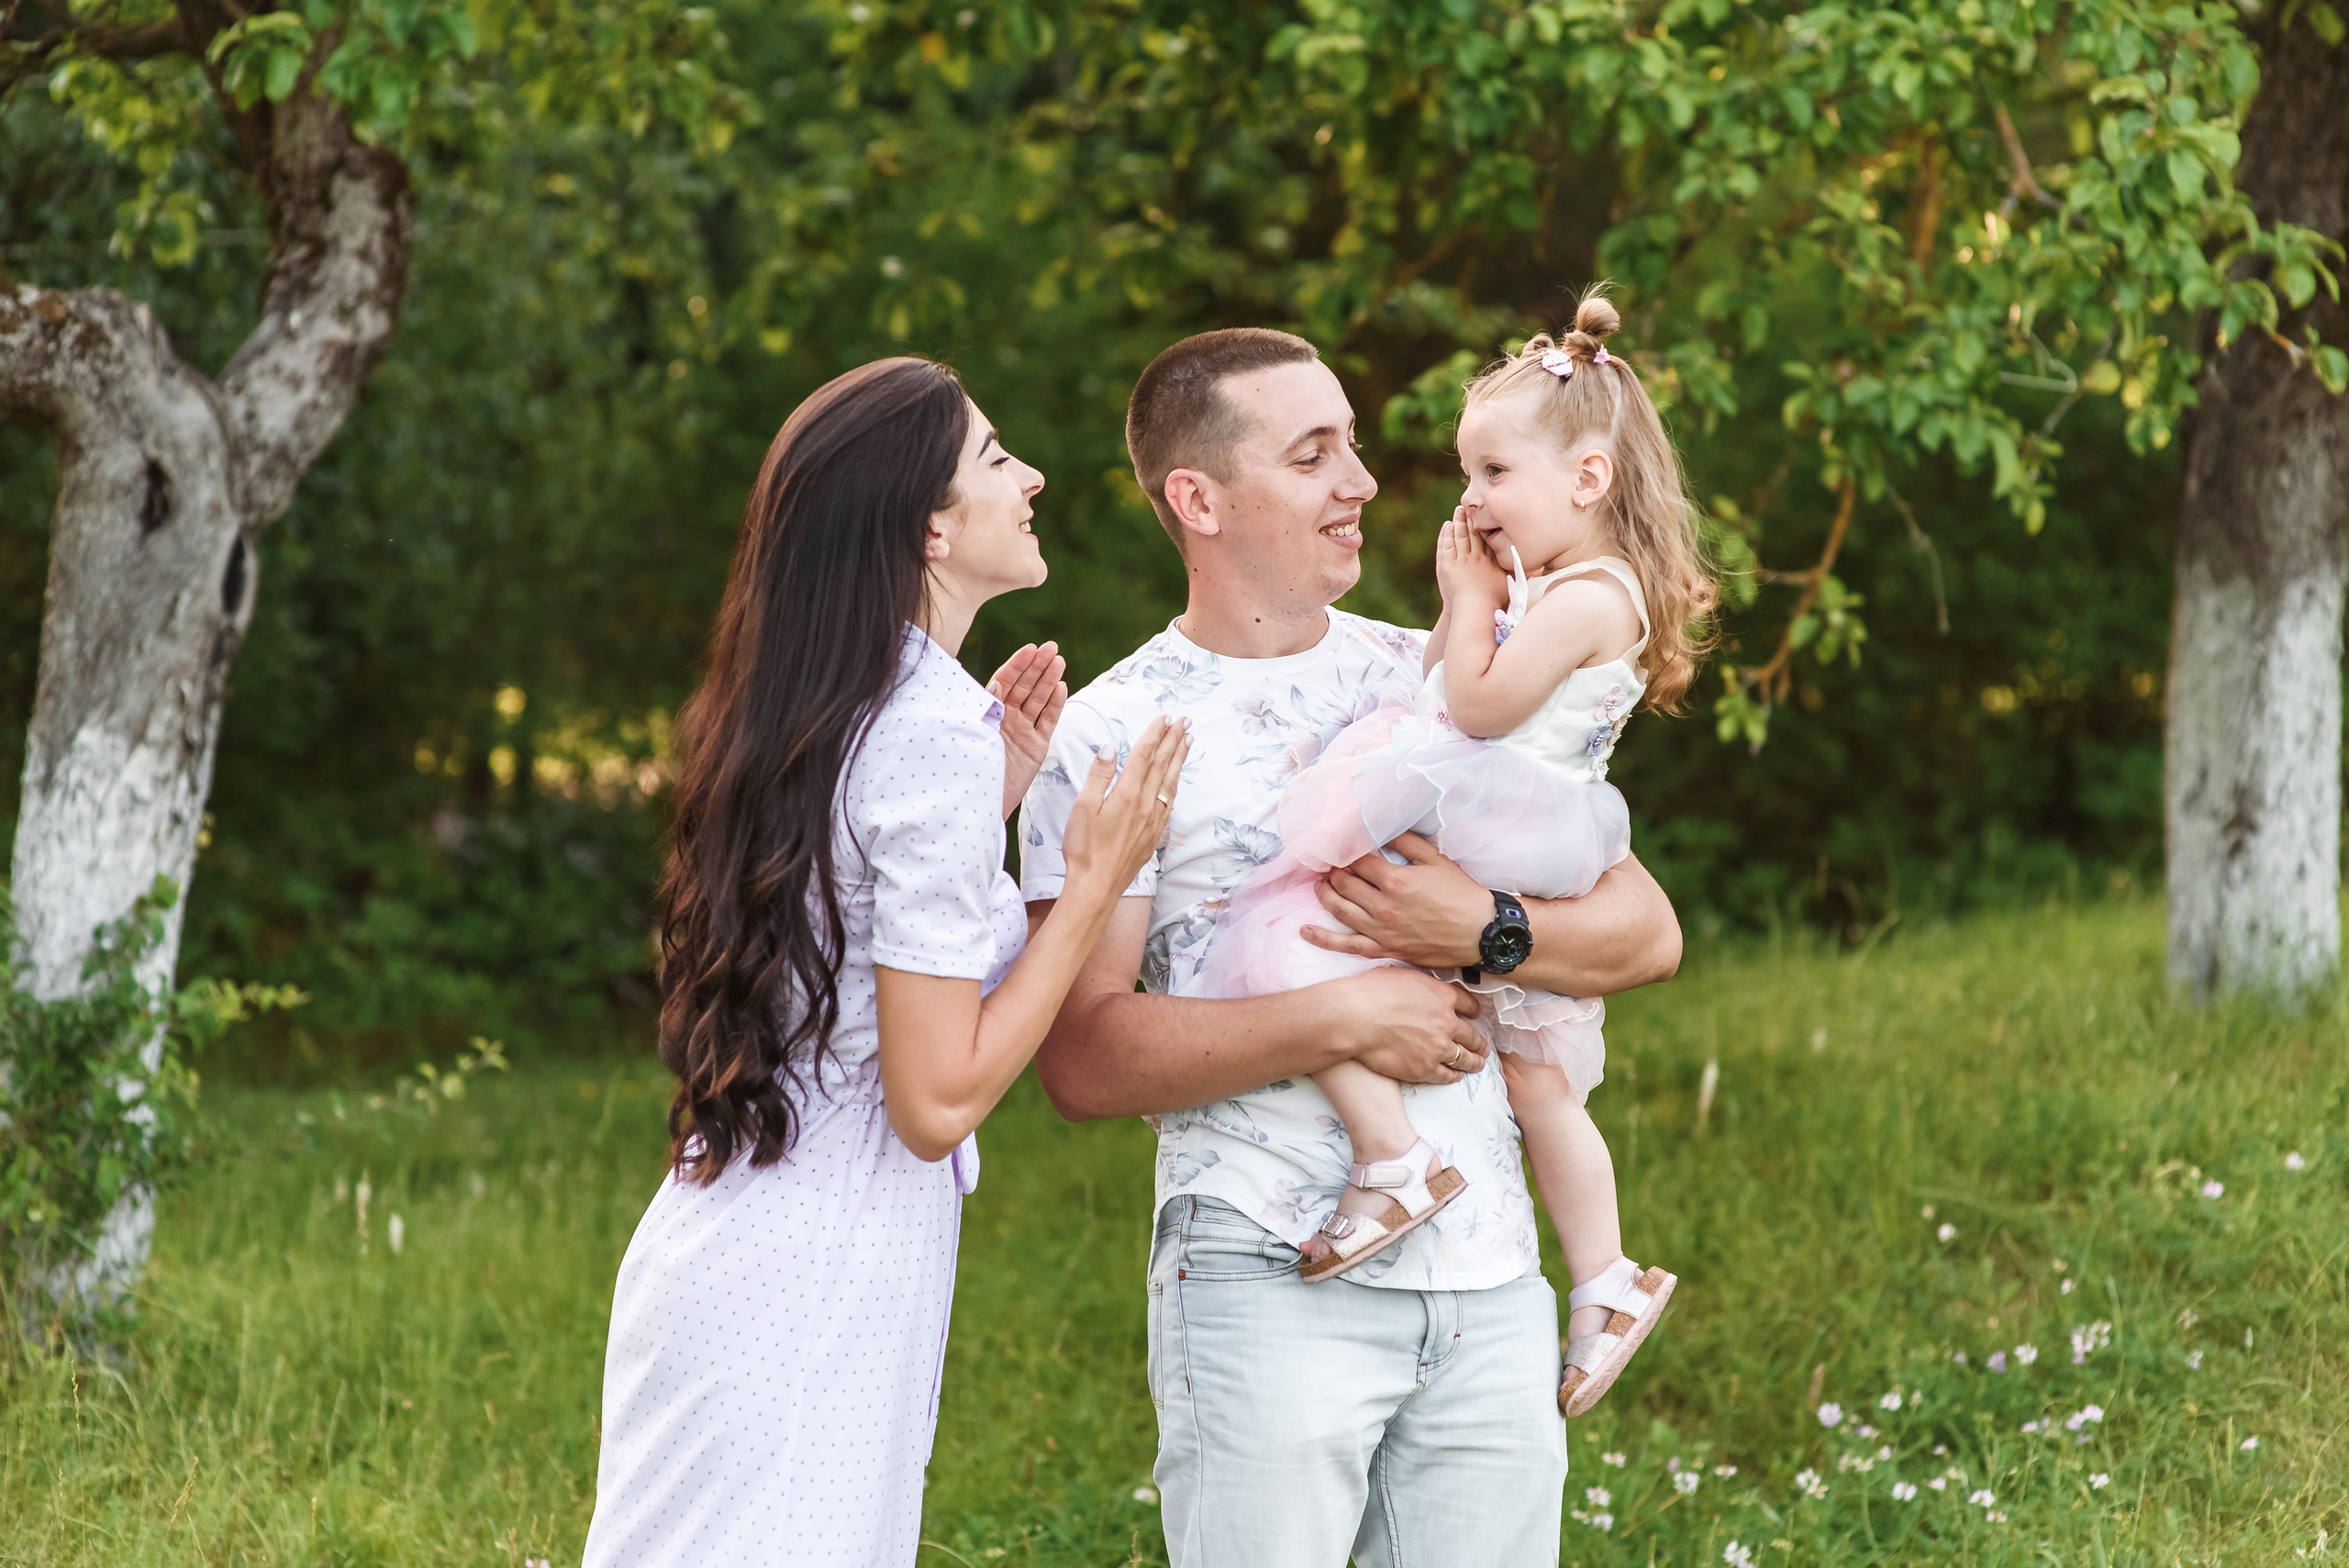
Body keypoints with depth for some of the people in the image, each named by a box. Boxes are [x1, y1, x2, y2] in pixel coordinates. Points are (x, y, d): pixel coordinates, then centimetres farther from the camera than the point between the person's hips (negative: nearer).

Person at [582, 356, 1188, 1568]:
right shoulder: (934, 734, -16)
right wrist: (1094, 879, -12)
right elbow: (937, 1097, -18)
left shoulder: (816, 720, 11)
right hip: (814, 1296, -9)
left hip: (722, 1245, 9)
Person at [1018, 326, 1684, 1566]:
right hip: (1271, 1280, -4)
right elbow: (1081, 1057, -11)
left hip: (1490, 1278, 4)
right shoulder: (1113, 738, -2)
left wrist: (1482, 933, -10)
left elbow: (1646, 931, 10)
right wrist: (1348, 1018, -15)